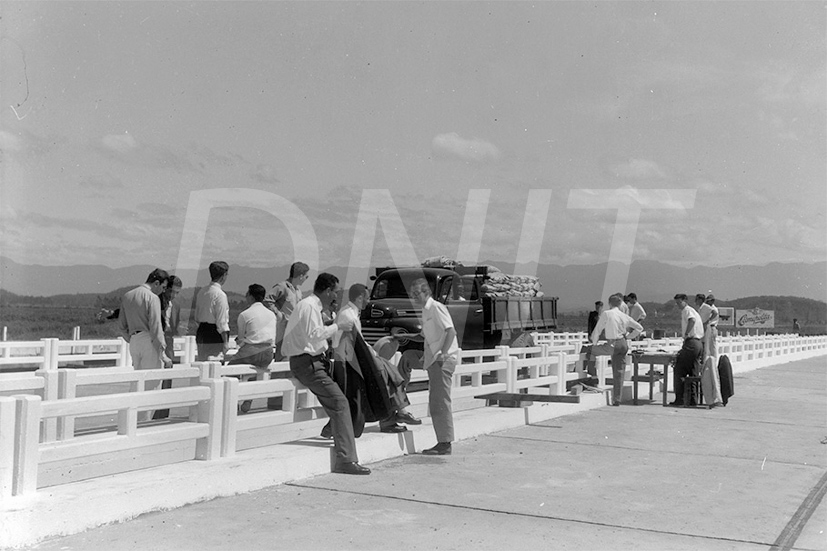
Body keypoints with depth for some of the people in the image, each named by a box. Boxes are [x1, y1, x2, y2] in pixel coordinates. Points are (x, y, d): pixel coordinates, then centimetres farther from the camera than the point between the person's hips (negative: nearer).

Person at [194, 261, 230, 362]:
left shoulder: (201, 292, 9)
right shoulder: (220, 294, -16)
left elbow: (197, 317, 16)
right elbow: (222, 322, -17)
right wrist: (226, 342, -13)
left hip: (201, 331, 8)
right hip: (214, 335, -8)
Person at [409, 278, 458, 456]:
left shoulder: (436, 307, -9)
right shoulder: (426, 311, 19)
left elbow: (451, 331, -19)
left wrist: (443, 353, -27)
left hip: (443, 360, -10)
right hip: (433, 361, 10)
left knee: (441, 402, -10)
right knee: (434, 404, 12)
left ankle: (446, 443, -7)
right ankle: (442, 442, 18)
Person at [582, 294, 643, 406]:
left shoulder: (606, 314, -3)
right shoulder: (624, 316, 11)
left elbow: (598, 330, 1)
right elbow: (639, 327, 17)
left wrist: (594, 344, 12)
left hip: (612, 345, -6)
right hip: (624, 344, 6)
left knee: (588, 350, 15)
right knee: (619, 373, 10)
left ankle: (592, 372, 17)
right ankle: (617, 400, 13)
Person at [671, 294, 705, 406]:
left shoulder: (687, 310, -6)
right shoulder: (694, 311, 22)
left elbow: (692, 320, -28)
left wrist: (686, 334, -22)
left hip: (691, 342, -9)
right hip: (700, 343, 9)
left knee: (679, 371, -4)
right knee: (694, 373, 11)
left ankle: (680, 399, -7)